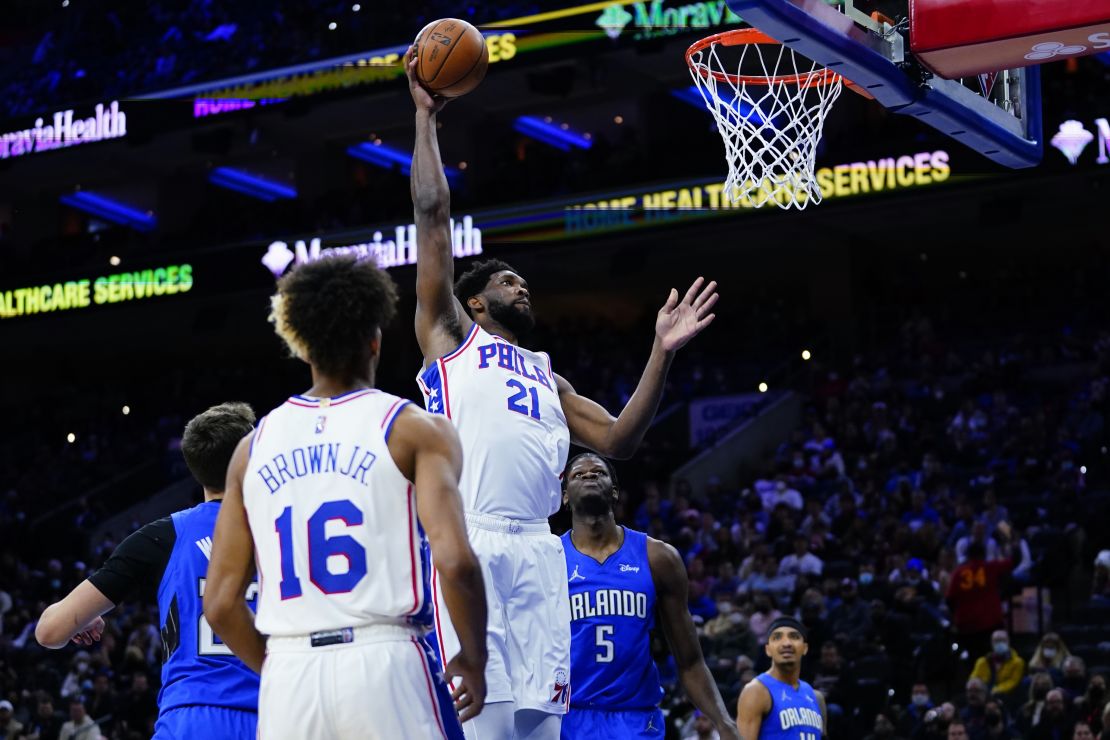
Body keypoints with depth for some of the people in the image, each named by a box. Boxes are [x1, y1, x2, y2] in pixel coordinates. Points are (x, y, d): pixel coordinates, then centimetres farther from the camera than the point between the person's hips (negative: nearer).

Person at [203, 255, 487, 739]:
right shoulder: (414, 430, 2)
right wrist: (474, 659, 3)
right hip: (385, 664, -3)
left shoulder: (254, 446, 13)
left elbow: (220, 603, 10)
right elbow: (454, 561, -12)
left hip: (288, 678, 3)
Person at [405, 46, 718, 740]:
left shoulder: (547, 378, 32)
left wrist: (663, 353, 13)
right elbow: (434, 215, 11)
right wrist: (426, 117, 13)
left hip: (537, 553, 6)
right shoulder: (449, 334, 17)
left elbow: (617, 440, 19)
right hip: (472, 544, -6)